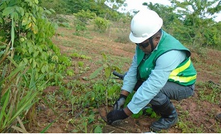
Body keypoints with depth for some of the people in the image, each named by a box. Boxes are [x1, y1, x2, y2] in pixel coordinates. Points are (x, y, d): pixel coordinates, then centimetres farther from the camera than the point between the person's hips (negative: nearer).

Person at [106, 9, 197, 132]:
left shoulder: (169, 53, -38)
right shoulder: (145, 42, -16)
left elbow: (151, 88, -40)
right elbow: (134, 68, -14)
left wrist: (124, 113, -36)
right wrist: (122, 97, -20)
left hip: (182, 85, -7)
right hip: (160, 78, 7)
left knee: (152, 91, -34)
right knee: (129, 77, -5)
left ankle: (171, 116, -2)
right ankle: (160, 104, 11)